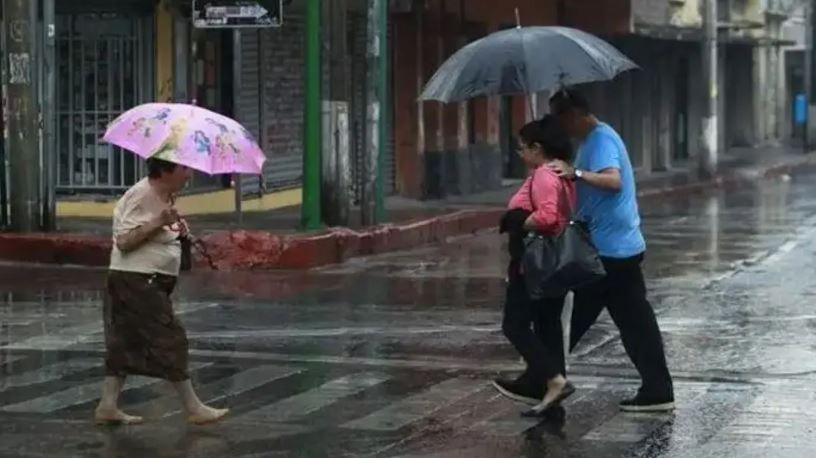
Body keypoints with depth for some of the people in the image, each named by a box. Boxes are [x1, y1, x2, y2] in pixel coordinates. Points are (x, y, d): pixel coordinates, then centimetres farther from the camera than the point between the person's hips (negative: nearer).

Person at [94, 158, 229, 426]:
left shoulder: (165, 197, 12)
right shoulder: (140, 197, -18)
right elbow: (124, 241, -22)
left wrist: (177, 228, 7)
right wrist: (158, 222, -27)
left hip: (152, 282, 10)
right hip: (137, 280, -10)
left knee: (126, 344, 11)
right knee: (170, 340, -6)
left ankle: (108, 406, 15)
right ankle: (194, 409, -1)